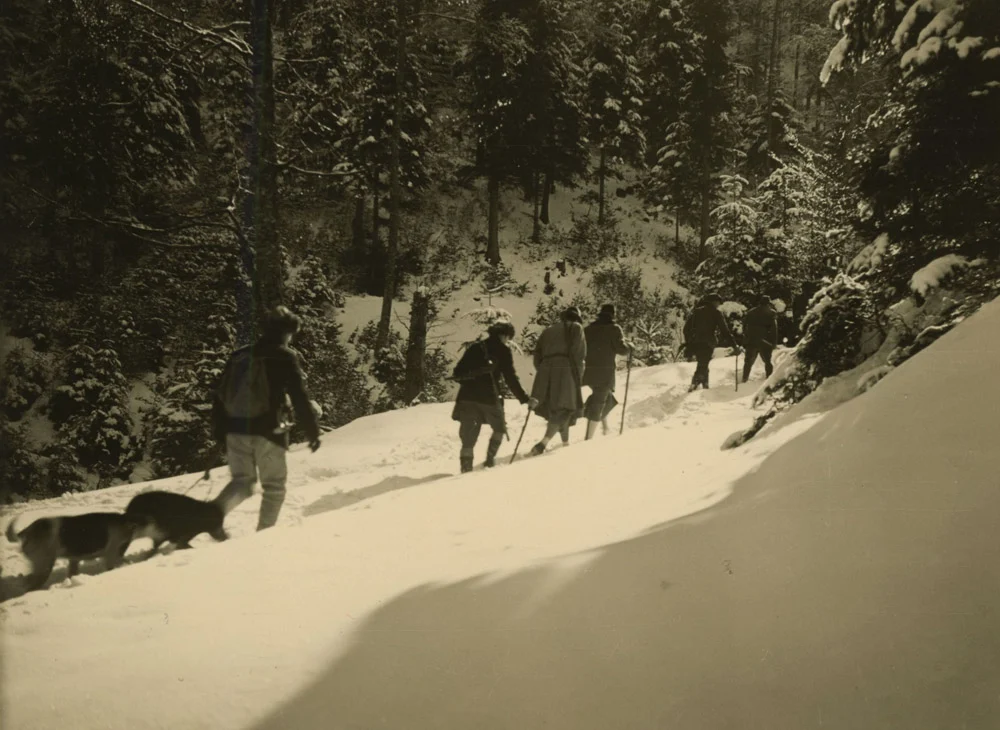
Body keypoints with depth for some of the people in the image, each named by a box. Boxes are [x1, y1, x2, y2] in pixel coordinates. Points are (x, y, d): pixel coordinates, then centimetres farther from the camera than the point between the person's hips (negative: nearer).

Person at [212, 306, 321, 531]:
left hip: (235, 430, 5)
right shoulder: (285, 357, -4)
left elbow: (220, 395, 14)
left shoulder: (239, 355, 12)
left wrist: (219, 432, 21)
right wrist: (313, 430, 1)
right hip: (266, 431, -5)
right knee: (274, 487, 12)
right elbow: (300, 398, -8)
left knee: (242, 481, 16)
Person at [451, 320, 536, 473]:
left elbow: (458, 373, 13)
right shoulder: (503, 350, 3)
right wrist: (525, 399, 0)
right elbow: (511, 379, -3)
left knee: (469, 437, 7)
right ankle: (490, 459, 9)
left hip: (467, 397, 4)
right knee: (499, 428, 21)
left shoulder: (474, 347, 16)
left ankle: (466, 467, -6)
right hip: (488, 398, -4)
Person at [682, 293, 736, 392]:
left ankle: (705, 386, 25)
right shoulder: (715, 313, 1)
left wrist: (687, 343, 18)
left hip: (694, 343, 5)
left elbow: (686, 327, 14)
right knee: (703, 366, -8)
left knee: (703, 365, 21)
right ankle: (694, 385, -27)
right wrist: (734, 345, -1)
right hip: (707, 343, -5)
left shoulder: (696, 311, 15)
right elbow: (725, 330, -3)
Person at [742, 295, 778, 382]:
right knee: (768, 362, 9)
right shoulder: (771, 313, -2)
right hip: (764, 342, -3)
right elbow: (774, 329, -8)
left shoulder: (750, 312, 11)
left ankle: (745, 379, 7)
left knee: (748, 362, 13)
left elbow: (744, 327, 10)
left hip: (751, 342, 3)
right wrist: (774, 343, -5)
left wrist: (745, 342, 13)